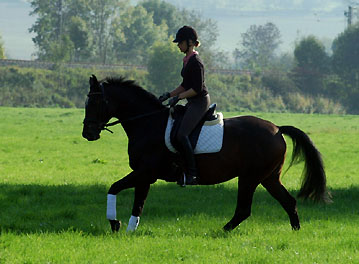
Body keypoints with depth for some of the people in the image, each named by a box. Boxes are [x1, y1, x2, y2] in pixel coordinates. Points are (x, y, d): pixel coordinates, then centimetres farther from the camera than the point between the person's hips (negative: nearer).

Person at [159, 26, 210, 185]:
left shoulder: (195, 62, -15)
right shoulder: (187, 60, 16)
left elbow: (197, 88, -19)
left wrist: (178, 97, -18)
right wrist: (169, 95, 16)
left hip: (200, 102, -11)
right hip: (192, 103, 11)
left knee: (181, 134, -21)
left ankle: (192, 173, -22)